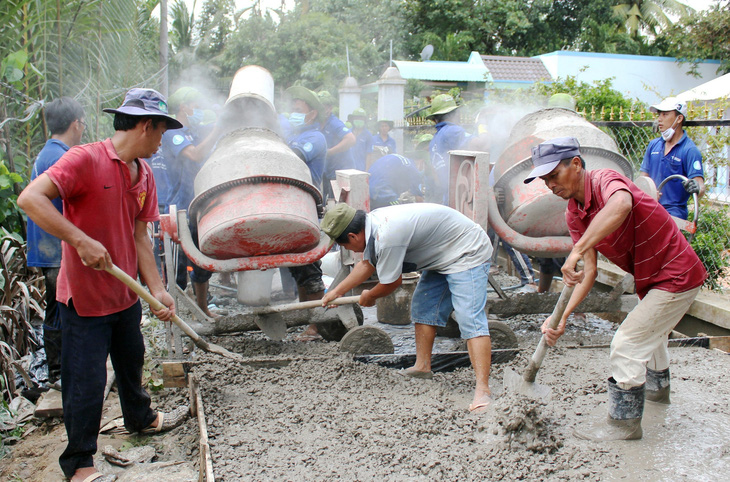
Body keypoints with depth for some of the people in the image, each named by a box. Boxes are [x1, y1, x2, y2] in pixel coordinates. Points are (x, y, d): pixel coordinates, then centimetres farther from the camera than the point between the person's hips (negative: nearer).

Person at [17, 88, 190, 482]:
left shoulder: (144, 174, 5)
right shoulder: (86, 159, -19)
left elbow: (139, 236, 7)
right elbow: (30, 199, -29)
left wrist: (156, 290, 0)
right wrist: (81, 241, -34)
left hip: (126, 295, 8)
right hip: (84, 298, -7)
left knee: (131, 361, 26)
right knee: (86, 382, 2)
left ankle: (140, 418, 50)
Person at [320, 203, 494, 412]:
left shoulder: (387, 237, -32)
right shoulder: (372, 224, 0)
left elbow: (391, 283, -17)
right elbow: (367, 264, 18)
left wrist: (369, 296, 4)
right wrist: (337, 291, 23)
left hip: (467, 253, -10)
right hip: (442, 258, 11)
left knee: (470, 318, -19)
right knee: (422, 308, 13)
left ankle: (482, 390, -25)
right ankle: (422, 367, 23)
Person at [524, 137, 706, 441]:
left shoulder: (605, 180, -28)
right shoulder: (573, 215, -2)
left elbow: (621, 205, -54)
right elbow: (590, 270, -6)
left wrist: (575, 252, -56)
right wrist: (563, 316, -17)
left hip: (676, 276, -10)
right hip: (652, 278, 10)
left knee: (627, 343, -10)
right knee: (651, 333, 32)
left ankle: (625, 421, 7)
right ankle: (657, 386, 60)